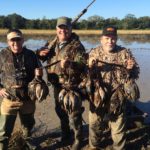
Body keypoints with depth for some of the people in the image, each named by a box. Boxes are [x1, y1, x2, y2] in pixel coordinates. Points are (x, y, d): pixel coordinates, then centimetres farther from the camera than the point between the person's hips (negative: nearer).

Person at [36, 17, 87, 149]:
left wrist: (70, 64, -43)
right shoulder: (53, 44, 7)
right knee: (60, 112, 23)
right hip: (57, 85, 7)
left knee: (74, 115, 2)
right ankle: (65, 134, 45)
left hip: (71, 87, -7)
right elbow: (42, 54, 20)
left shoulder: (77, 46, -14)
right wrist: (40, 53, -4)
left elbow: (83, 64, -24)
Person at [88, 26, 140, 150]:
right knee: (95, 124, 19)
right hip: (97, 97, 1)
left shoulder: (125, 53, -3)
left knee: (118, 127, 14)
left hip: (117, 98, -1)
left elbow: (135, 74, 1)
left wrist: (130, 69, -21)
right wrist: (90, 67, -27)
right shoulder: (94, 53, -1)